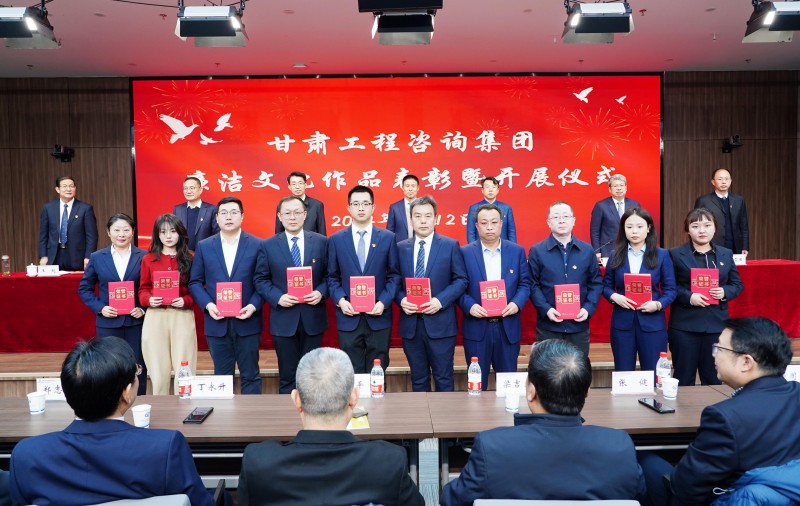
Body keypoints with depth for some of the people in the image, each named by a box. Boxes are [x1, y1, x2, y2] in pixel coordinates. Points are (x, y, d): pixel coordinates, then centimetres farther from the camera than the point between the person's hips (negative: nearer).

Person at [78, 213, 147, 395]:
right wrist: (100, 308, -5)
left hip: (135, 322, -1)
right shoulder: (97, 258, 5)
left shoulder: (144, 257, 1)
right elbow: (84, 288, 9)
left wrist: (143, 308, -11)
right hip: (108, 323, 1)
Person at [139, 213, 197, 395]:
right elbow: (143, 289, 12)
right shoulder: (148, 259, 9)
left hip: (183, 317, -1)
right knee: (158, 371, 4)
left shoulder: (190, 259, 4)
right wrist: (149, 299, -10)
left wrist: (185, 301, -15)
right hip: (155, 318, 1)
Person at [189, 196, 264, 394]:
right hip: (217, 322, 2)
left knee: (250, 375, 6)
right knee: (221, 376, 11)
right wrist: (208, 305, -9)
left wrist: (253, 306, -14)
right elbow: (195, 282, 7)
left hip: (247, 321, -1)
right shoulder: (204, 246, 6)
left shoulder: (257, 245, 1)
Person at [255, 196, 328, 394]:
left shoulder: (321, 242, 3)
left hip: (313, 318, 1)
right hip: (283, 319, 0)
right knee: (287, 376, 9)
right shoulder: (268, 246, 2)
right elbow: (261, 279, 2)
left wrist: (321, 292, -13)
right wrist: (277, 297, -13)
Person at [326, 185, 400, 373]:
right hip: (348, 318, 0)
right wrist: (340, 300, -9)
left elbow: (394, 275, 3)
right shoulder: (336, 240, 5)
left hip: (379, 317, 0)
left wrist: (384, 302, -11)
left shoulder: (388, 238, 3)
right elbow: (332, 277, 7)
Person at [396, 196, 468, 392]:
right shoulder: (400, 248, 8)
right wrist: (401, 300, -11)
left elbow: (461, 280, -2)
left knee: (443, 378, 6)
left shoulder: (450, 245, 1)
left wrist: (440, 301, -15)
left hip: (440, 322, -2)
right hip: (410, 323, 3)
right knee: (418, 379, 13)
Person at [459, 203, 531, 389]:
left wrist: (517, 303, -12)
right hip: (476, 327, -1)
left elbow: (525, 283, 6)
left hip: (508, 327, 2)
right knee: (477, 383, 8)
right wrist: (469, 306, -18)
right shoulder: (465, 252, 1)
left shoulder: (517, 251, 6)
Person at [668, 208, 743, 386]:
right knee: (684, 379, 6)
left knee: (714, 379, 12)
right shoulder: (675, 254, -2)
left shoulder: (726, 254, 10)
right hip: (685, 325, -3)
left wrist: (725, 292, -8)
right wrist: (688, 297, -18)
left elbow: (737, 284, 12)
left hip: (717, 324, 3)